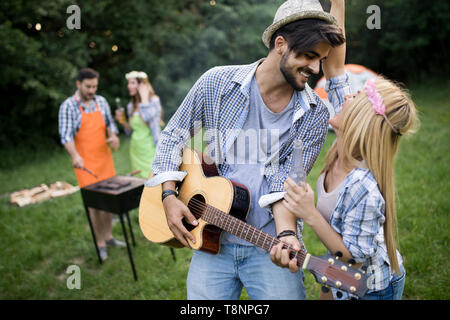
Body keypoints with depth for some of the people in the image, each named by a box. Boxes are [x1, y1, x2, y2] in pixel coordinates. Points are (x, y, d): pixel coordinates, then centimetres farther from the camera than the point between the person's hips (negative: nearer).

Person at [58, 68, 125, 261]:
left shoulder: (101, 102, 7)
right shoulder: (68, 106, -9)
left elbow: (110, 123, 16)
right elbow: (66, 135, -15)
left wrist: (113, 136, -6)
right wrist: (75, 156, -30)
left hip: (105, 158, 5)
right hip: (85, 163, -5)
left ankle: (108, 236, 27)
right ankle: (100, 243, 11)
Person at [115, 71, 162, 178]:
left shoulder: (154, 100, -7)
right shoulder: (131, 106, 9)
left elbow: (148, 117, -28)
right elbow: (130, 131, 16)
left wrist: (144, 97, -17)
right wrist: (123, 122, -2)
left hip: (150, 149, -6)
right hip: (136, 149, 6)